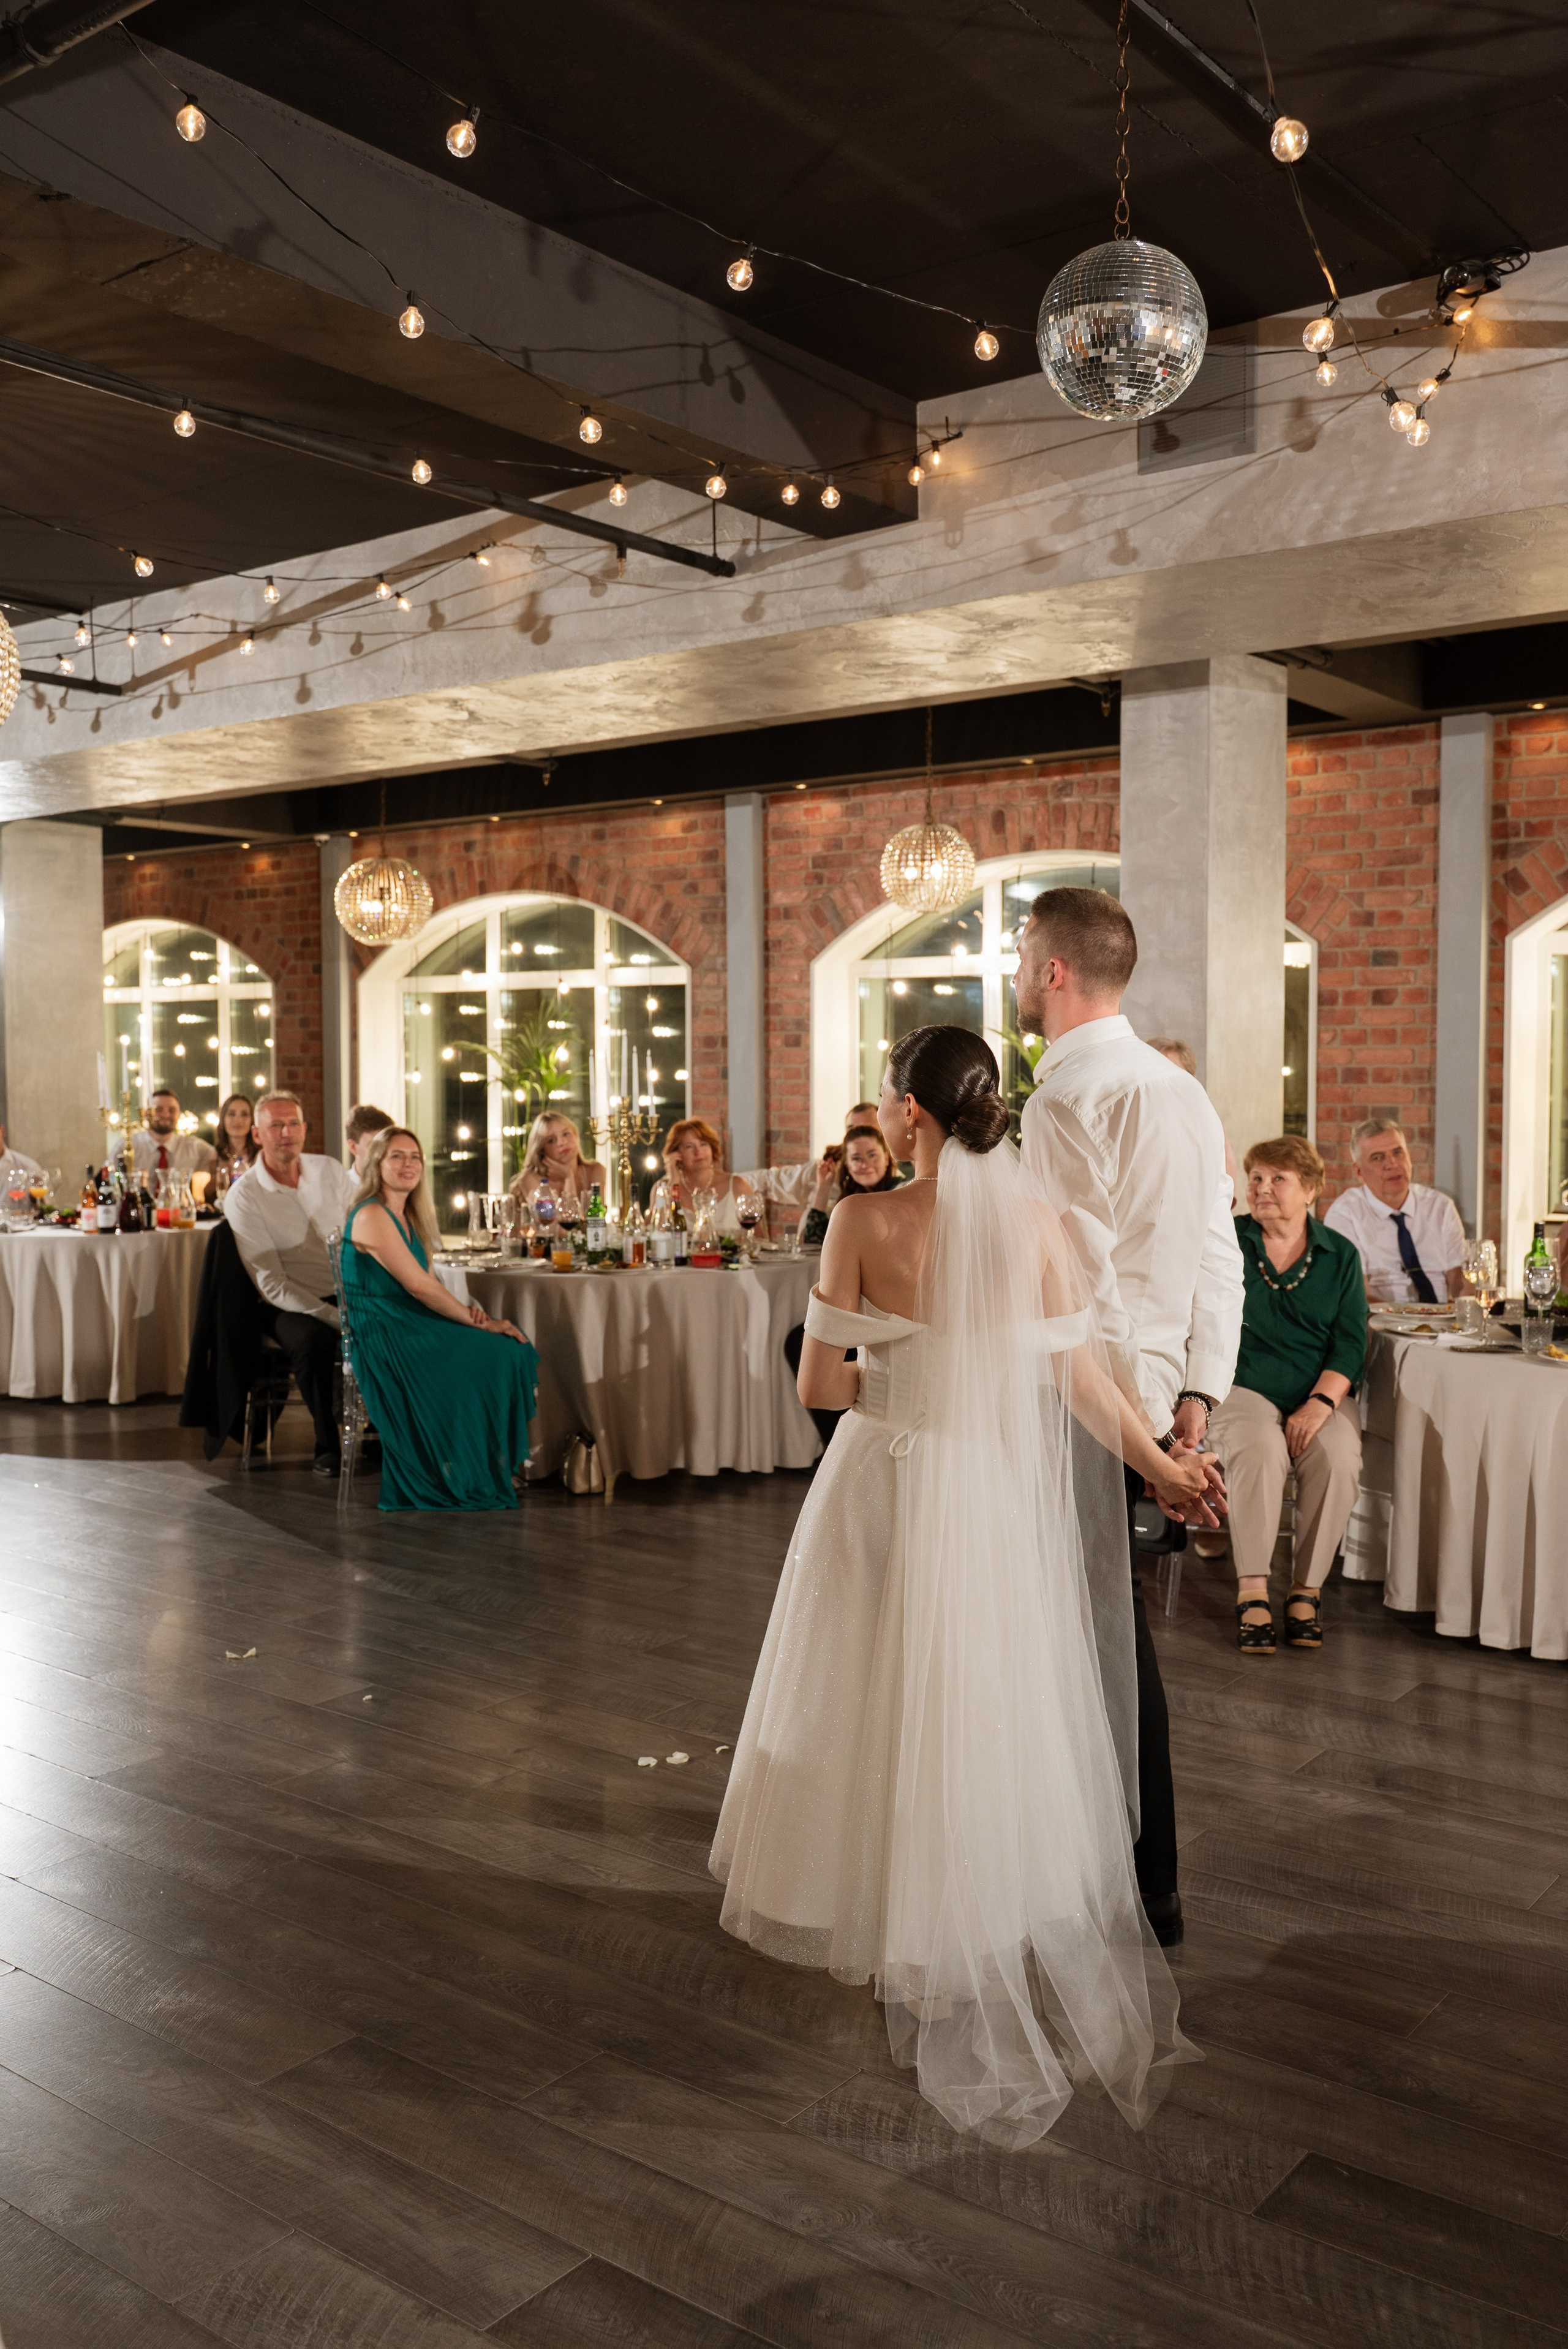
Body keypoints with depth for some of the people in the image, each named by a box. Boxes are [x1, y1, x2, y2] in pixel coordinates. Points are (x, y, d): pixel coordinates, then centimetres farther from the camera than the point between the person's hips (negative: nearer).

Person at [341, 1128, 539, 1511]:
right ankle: (472, 1480, -4)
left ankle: (502, 1467, -2)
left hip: (413, 1328, 9)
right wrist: (478, 1322, -13)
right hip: (384, 1338, -9)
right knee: (493, 1358, -17)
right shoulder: (371, 1216, -13)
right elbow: (418, 1285, -18)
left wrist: (467, 1310, -6)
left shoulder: (408, 1216, 16)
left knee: (516, 1349, -8)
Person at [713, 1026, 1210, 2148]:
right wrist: (1162, 1465, 9)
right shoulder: (1035, 1217, -7)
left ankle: (891, 1922, 28)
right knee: (995, 1715, 17)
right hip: (998, 1499, 2)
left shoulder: (866, 1220, -14)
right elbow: (1082, 1382, -5)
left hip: (888, 1491, -2)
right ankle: (1005, 1928, 30)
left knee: (882, 1710, 15)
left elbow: (820, 1382, -12)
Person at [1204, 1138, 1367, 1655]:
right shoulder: (1228, 1240, 9)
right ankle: (1252, 1593, -27)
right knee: (1259, 1449, -33)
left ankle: (1307, 1589, -14)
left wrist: (1320, 1404, -14)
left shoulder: (1340, 1255, 10)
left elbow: (1351, 1344, 2)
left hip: (1321, 1393, 2)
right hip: (1242, 1388, -2)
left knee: (1337, 1457, -29)